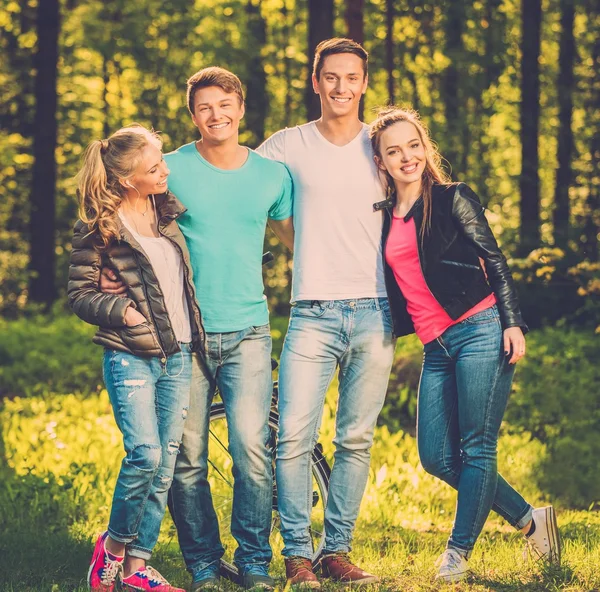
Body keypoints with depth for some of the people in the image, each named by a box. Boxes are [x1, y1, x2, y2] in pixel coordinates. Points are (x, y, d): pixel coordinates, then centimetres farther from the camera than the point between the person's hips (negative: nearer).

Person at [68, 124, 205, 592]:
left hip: (178, 356, 6)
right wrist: (121, 309, -17)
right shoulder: (99, 228, -7)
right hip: (131, 356, -6)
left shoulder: (168, 210, 9)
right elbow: (79, 293, -3)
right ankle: (114, 544, 6)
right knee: (145, 454, -17)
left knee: (165, 464, 4)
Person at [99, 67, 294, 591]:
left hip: (246, 333, 1)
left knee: (252, 451, -12)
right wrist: (110, 272, -8)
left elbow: (295, 237, 22)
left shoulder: (272, 174, 7)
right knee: (187, 460, 0)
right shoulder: (171, 170, 0)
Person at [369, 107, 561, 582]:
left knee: (477, 449, -6)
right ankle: (530, 520, 16)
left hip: (480, 331, -6)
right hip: (436, 346, 6)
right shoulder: (384, 218, 15)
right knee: (437, 457, 2)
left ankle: (458, 552, 1)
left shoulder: (454, 199, 0)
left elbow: (495, 261, -3)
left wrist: (513, 323, -12)